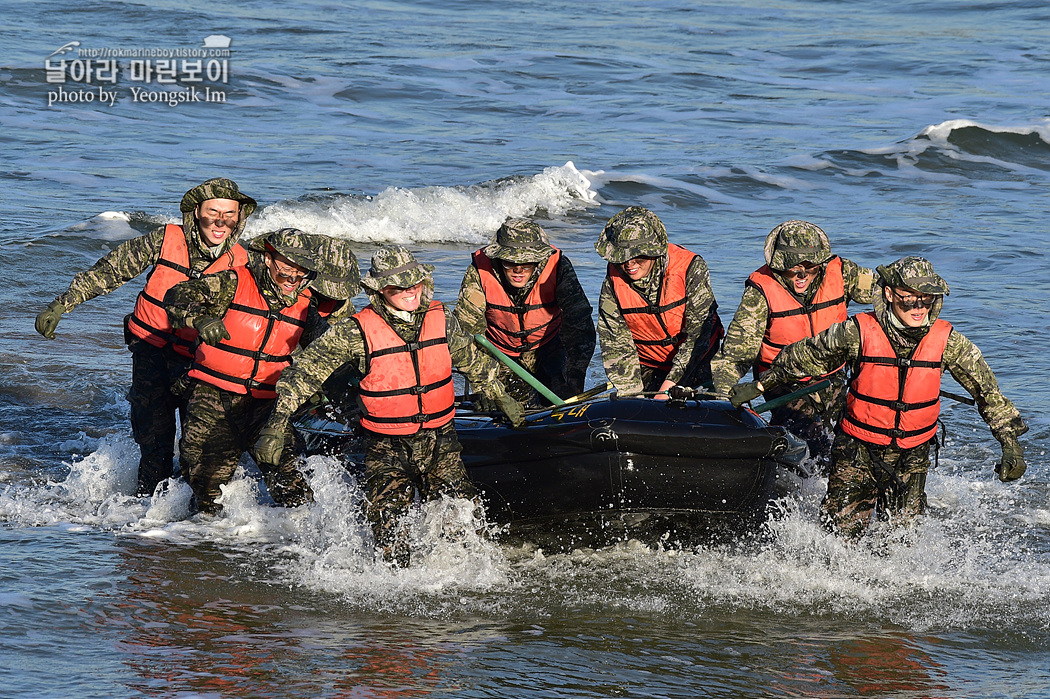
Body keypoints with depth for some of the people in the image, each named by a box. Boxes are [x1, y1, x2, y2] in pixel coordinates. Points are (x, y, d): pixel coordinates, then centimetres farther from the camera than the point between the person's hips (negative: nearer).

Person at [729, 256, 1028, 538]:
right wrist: (759, 386, 6)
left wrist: (1011, 443, -5)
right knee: (841, 533, -4)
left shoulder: (947, 341, -12)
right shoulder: (857, 333, -17)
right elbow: (802, 357, -1)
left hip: (912, 456, 2)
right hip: (858, 450, -2)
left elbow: (987, 389, -2)